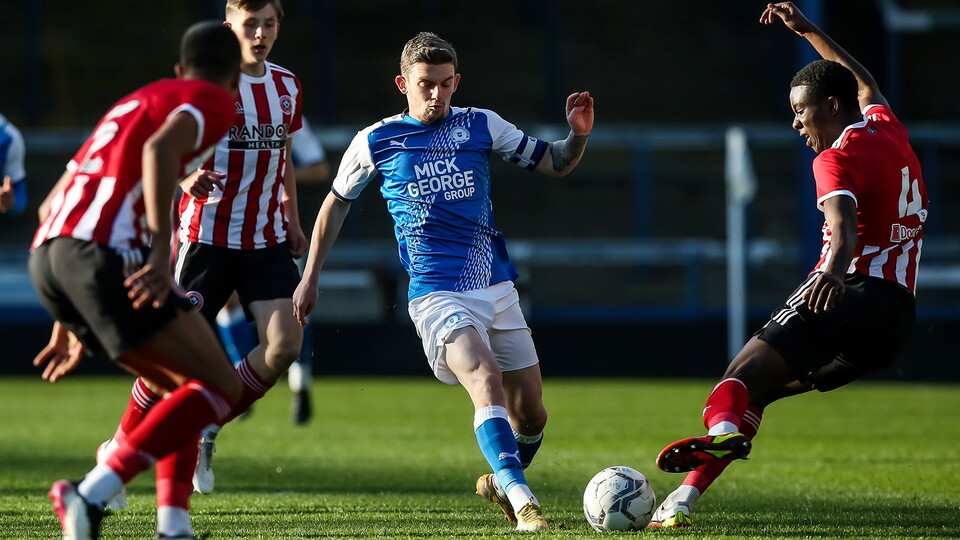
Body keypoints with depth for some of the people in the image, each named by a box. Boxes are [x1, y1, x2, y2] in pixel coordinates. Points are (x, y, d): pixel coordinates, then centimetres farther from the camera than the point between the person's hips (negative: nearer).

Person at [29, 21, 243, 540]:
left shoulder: (133, 103, 34)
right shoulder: (214, 101, 9)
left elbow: (52, 205, 33)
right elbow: (160, 148, -15)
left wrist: (70, 324, 34)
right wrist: (161, 250, -21)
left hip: (45, 253, 8)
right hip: (105, 250, -8)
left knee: (186, 387, 19)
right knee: (220, 386, -4)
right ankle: (93, 493, -18)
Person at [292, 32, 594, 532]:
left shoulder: (480, 126, 6)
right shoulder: (375, 143, 2)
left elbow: (554, 164, 12)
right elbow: (336, 204, 16)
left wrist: (578, 135, -9)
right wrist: (310, 279, 15)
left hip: (497, 289, 4)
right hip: (437, 295, -4)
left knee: (531, 417, 6)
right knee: (487, 383, -29)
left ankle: (500, 482, 36)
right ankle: (523, 503, -36)